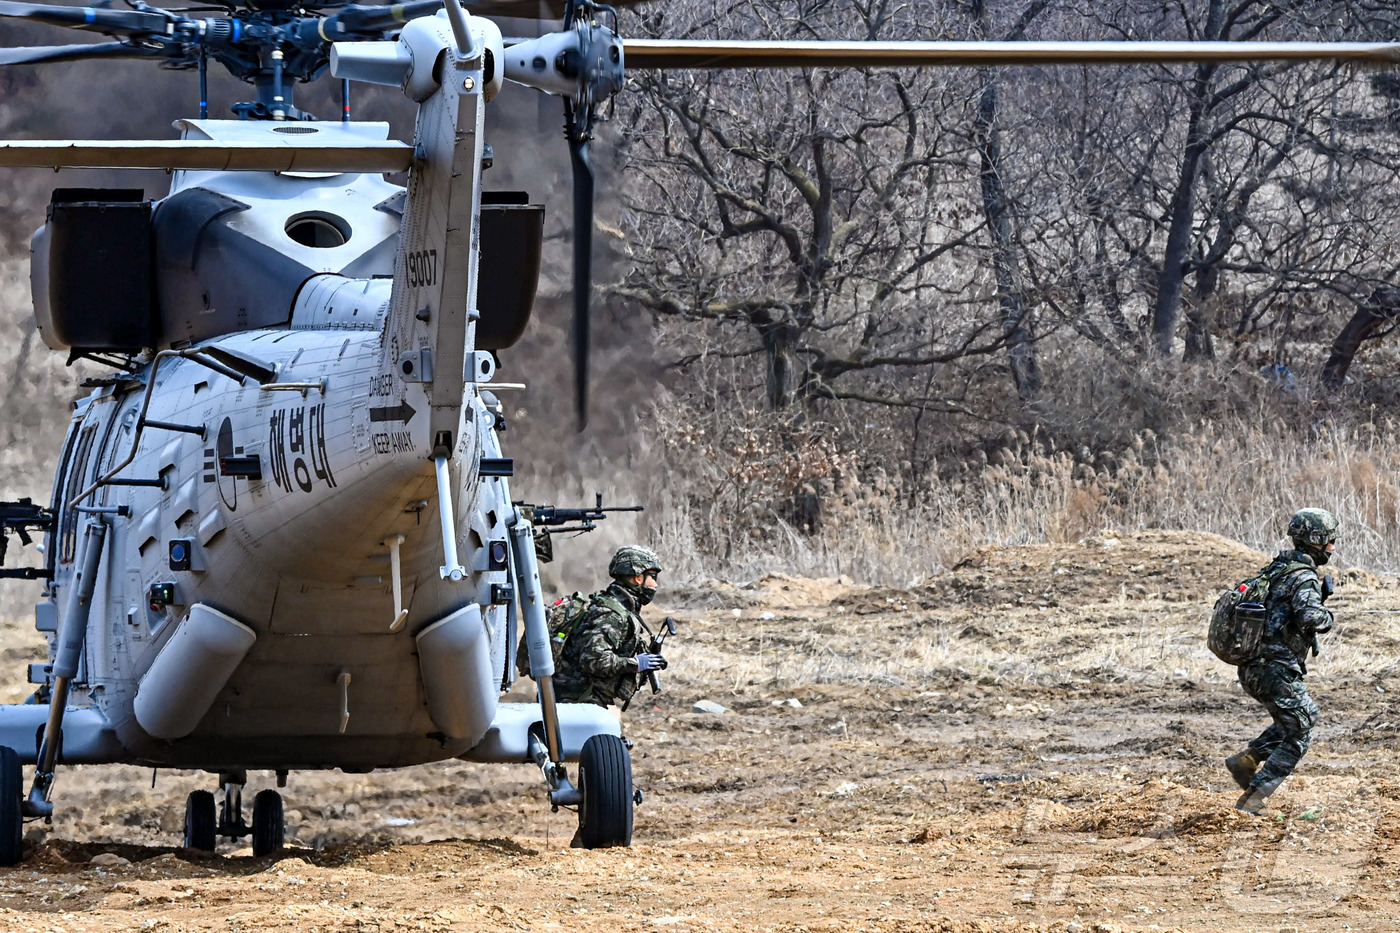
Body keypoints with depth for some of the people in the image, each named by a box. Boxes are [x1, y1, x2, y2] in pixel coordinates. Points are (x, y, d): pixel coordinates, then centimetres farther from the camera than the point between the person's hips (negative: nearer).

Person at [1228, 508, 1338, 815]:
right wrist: (1327, 618, -9)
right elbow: (1309, 616, -33)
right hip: (1277, 671, -9)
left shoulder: (1276, 570, 14)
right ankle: (1251, 800, -2)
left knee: (1306, 714, 26)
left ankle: (1247, 760, 15)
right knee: (1297, 736, 3)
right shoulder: (1304, 577, -14)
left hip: (1251, 670, 9)